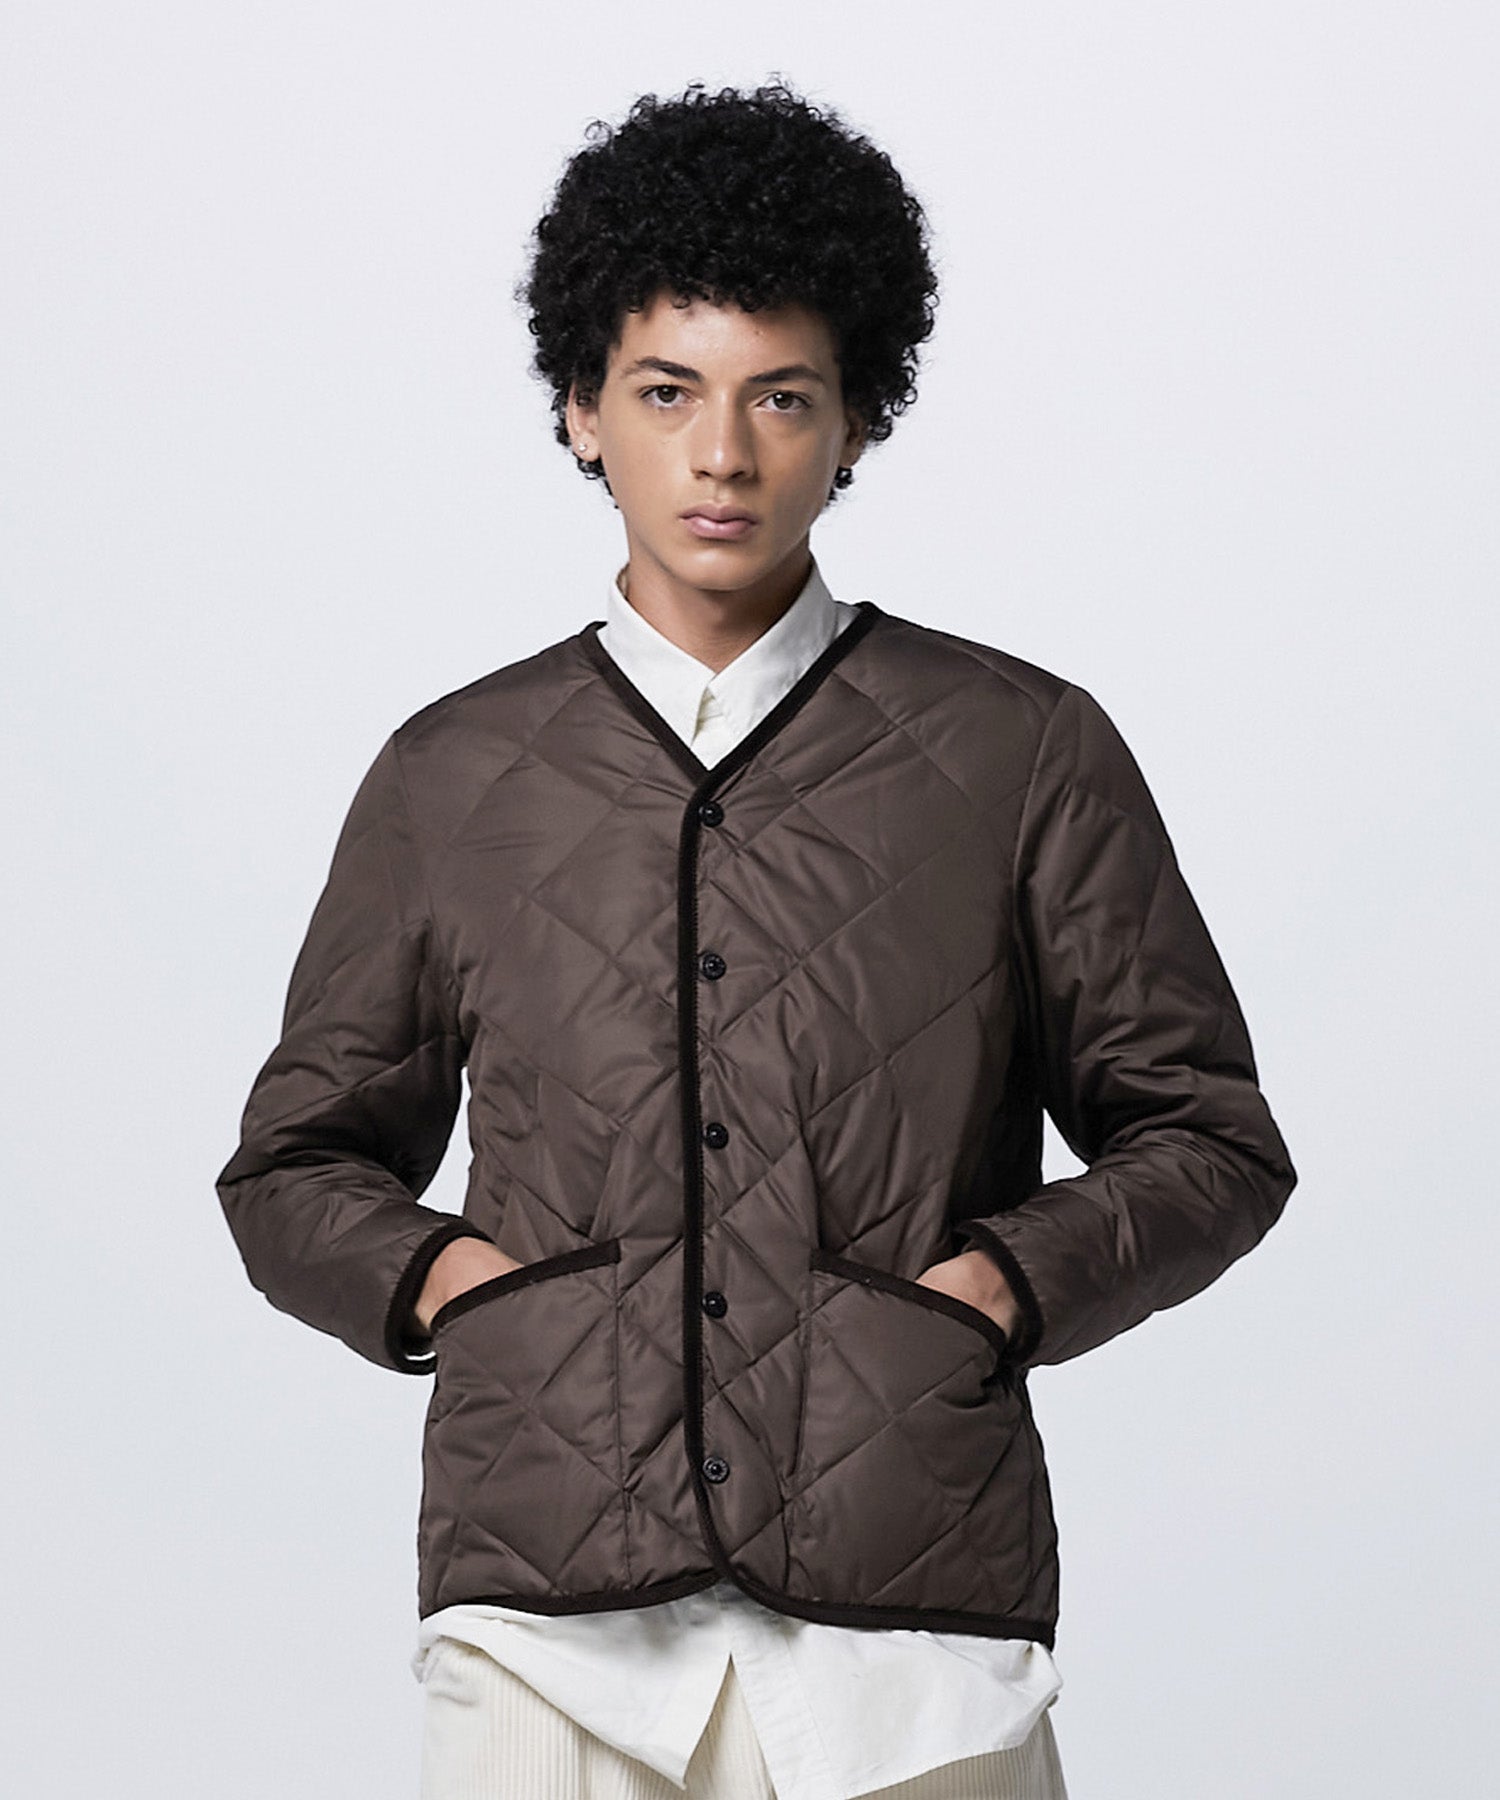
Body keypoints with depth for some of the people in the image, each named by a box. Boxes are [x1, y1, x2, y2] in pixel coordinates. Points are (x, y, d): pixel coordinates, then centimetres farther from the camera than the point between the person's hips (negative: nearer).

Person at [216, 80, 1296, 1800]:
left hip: (910, 1617, -1)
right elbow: (297, 1163, 21)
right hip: (544, 1605, 1)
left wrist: (1008, 1278, -4)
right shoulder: (448, 777, 12)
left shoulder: (1025, 754, 8)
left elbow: (1208, 1138, 13)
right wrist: (429, 1274, 1)